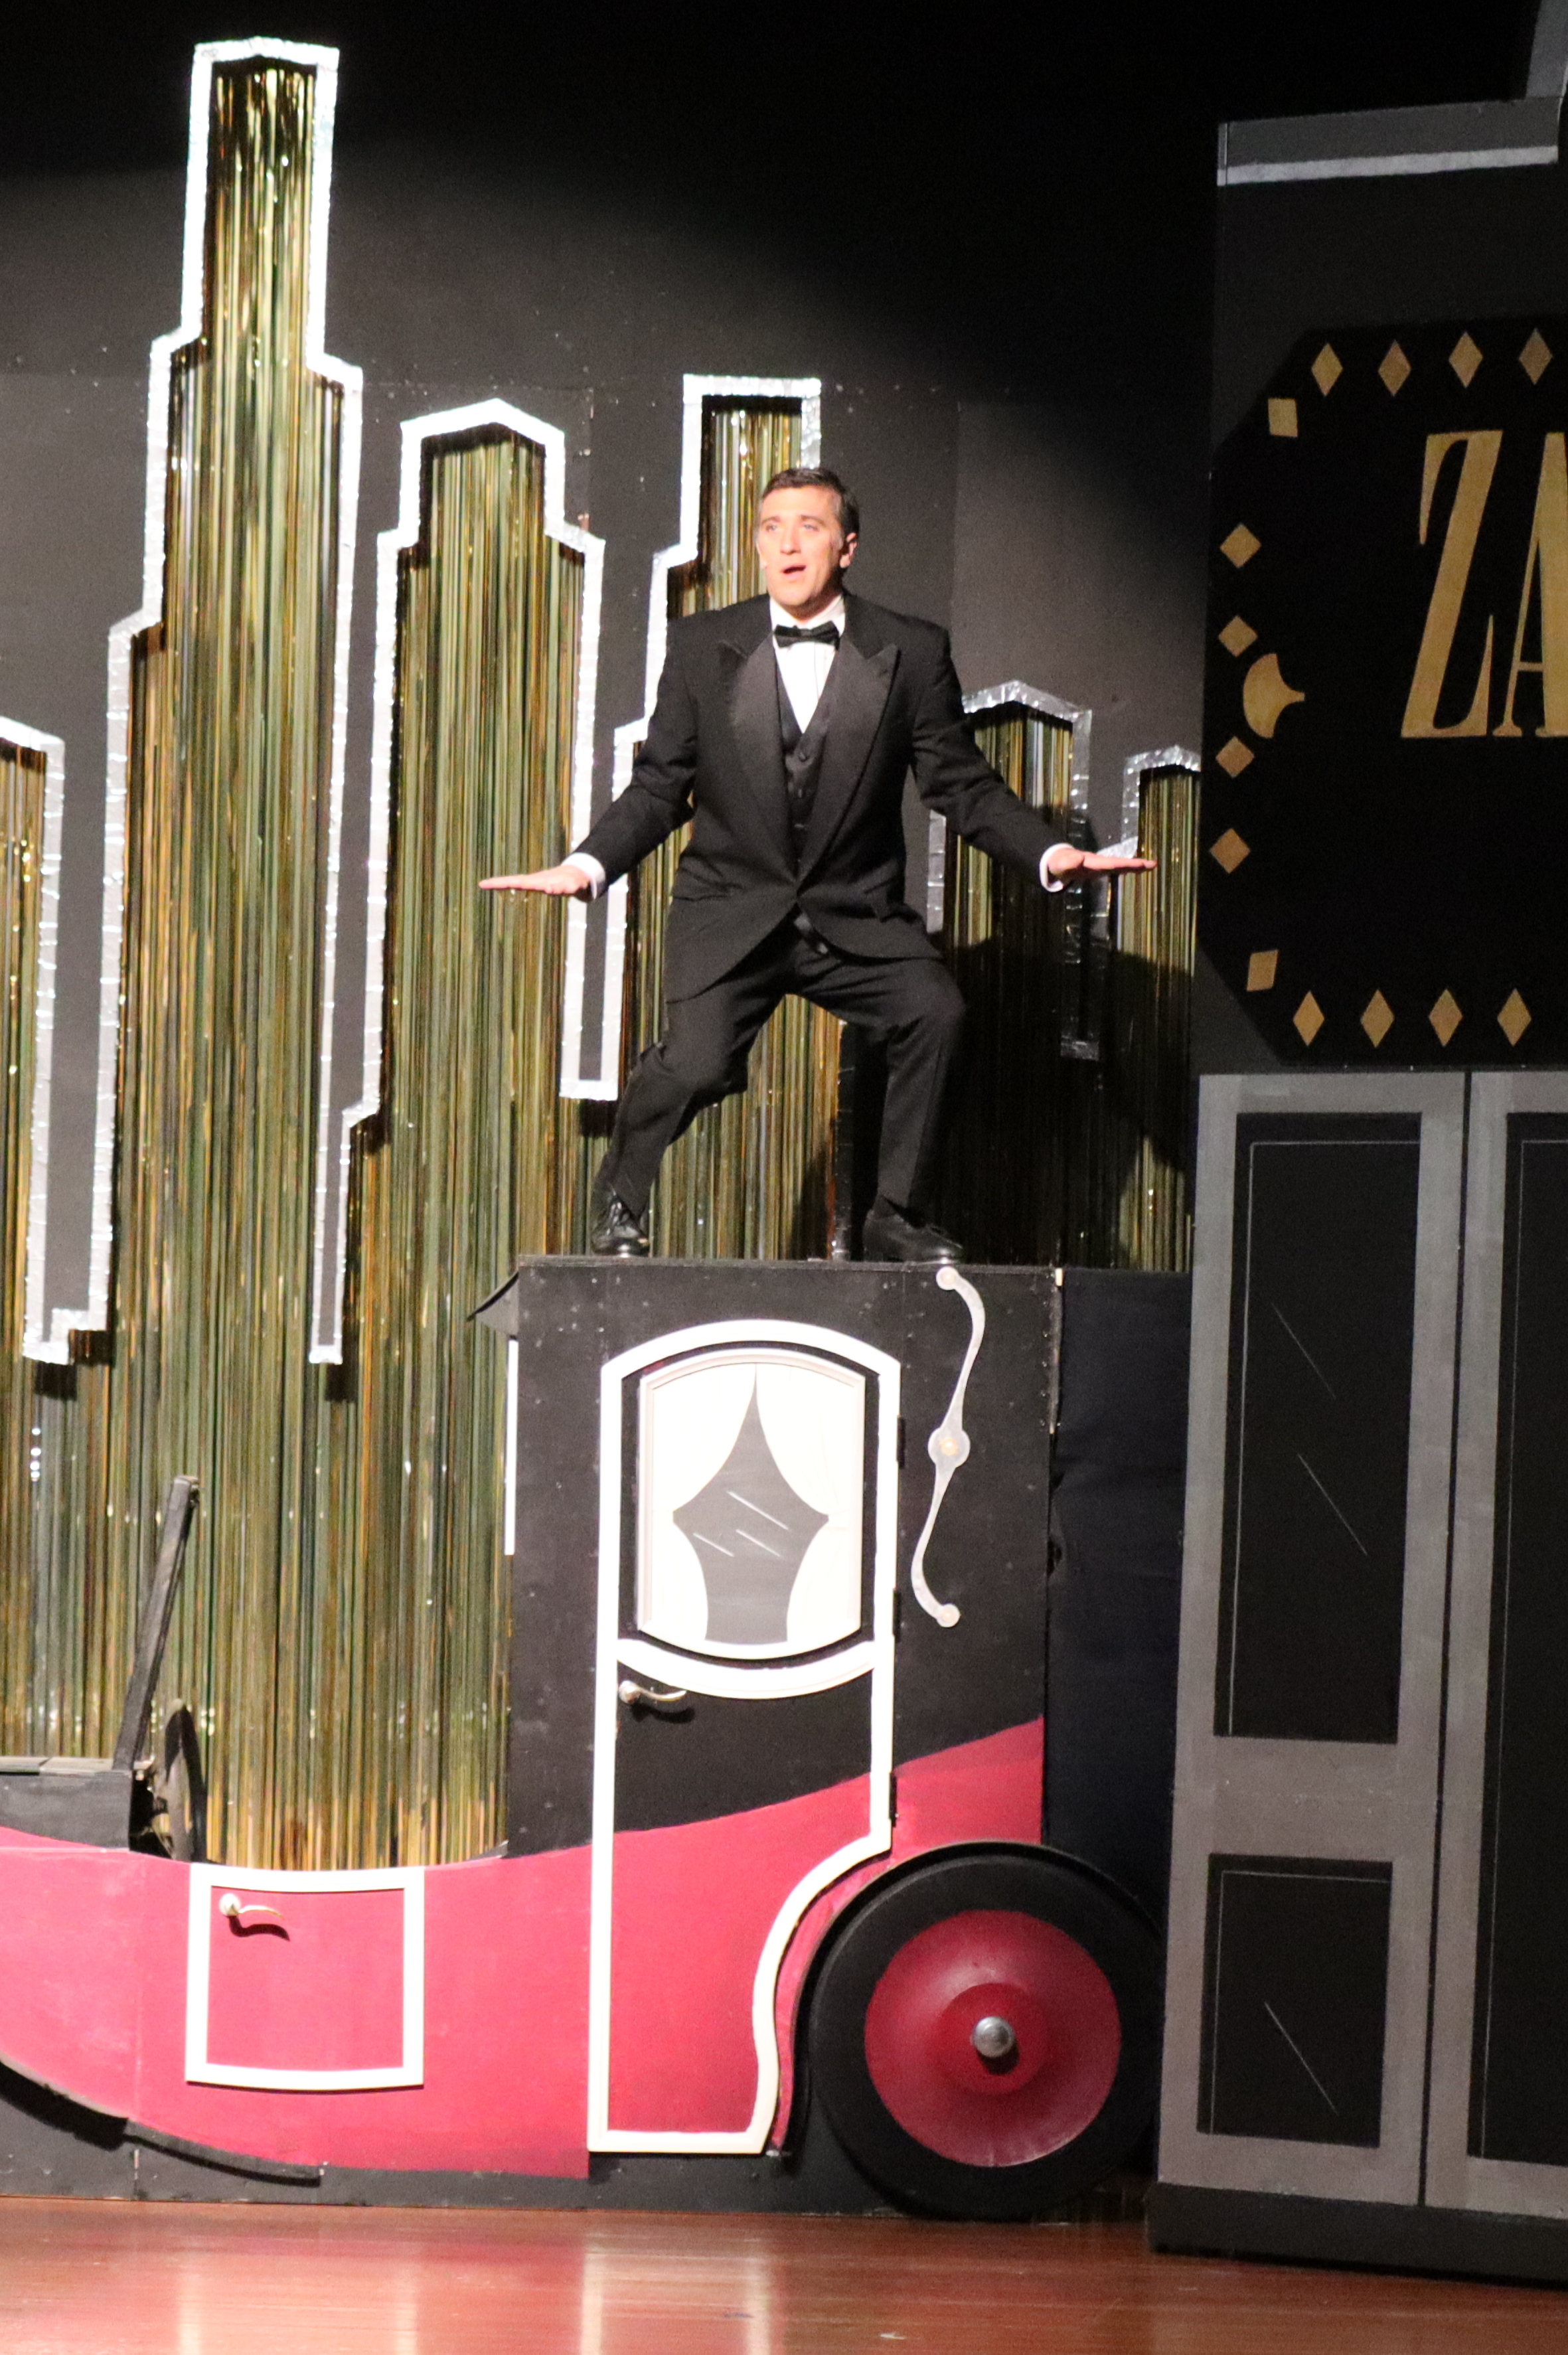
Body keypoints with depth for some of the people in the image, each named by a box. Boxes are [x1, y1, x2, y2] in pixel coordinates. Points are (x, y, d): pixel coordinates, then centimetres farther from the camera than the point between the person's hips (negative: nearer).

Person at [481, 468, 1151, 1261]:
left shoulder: (911, 652, 2)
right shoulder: (702, 645, 5)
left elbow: (962, 785, 3)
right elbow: (660, 787, 6)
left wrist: (1053, 853, -13)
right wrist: (587, 864, -10)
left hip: (857, 920, 1)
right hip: (731, 917, -1)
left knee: (935, 1009, -26)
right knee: (697, 1062, -23)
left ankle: (897, 1217, -8)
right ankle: (620, 1195, 10)